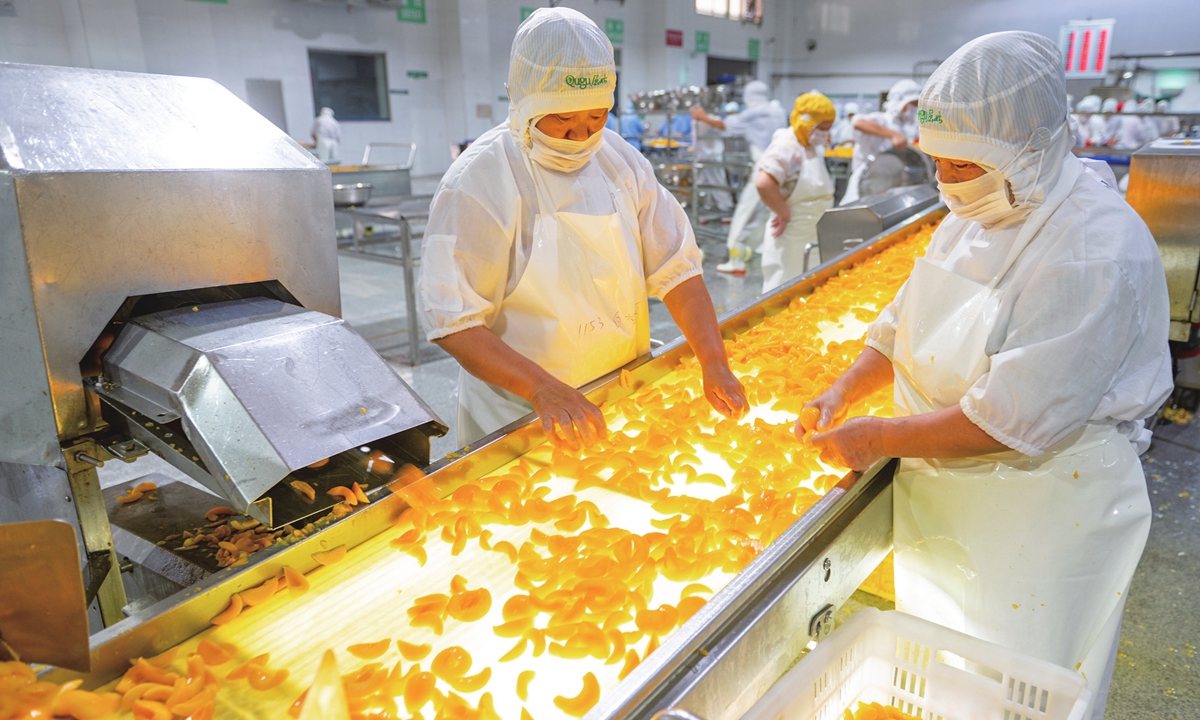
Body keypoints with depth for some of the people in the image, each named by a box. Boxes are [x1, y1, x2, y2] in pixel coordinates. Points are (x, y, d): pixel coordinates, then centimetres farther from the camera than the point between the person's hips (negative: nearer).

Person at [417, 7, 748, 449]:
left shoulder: (620, 159, -2)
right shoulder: (479, 179, -18)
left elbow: (676, 267, -2)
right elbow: (452, 320, -22)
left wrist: (714, 363, -14)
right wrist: (543, 388, -33)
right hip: (520, 410, -5)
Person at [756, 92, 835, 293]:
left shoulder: (812, 147, 11)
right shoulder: (786, 147, -19)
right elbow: (763, 183, -34)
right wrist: (784, 213, -23)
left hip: (813, 236, 10)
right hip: (790, 237, -10)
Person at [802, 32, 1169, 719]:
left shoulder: (1099, 252, -25)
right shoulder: (975, 213, 2)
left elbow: (1014, 418, -28)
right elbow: (905, 324, 10)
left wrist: (879, 438, -22)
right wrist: (843, 392, -4)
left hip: (1046, 503, -7)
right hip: (945, 486, 7)